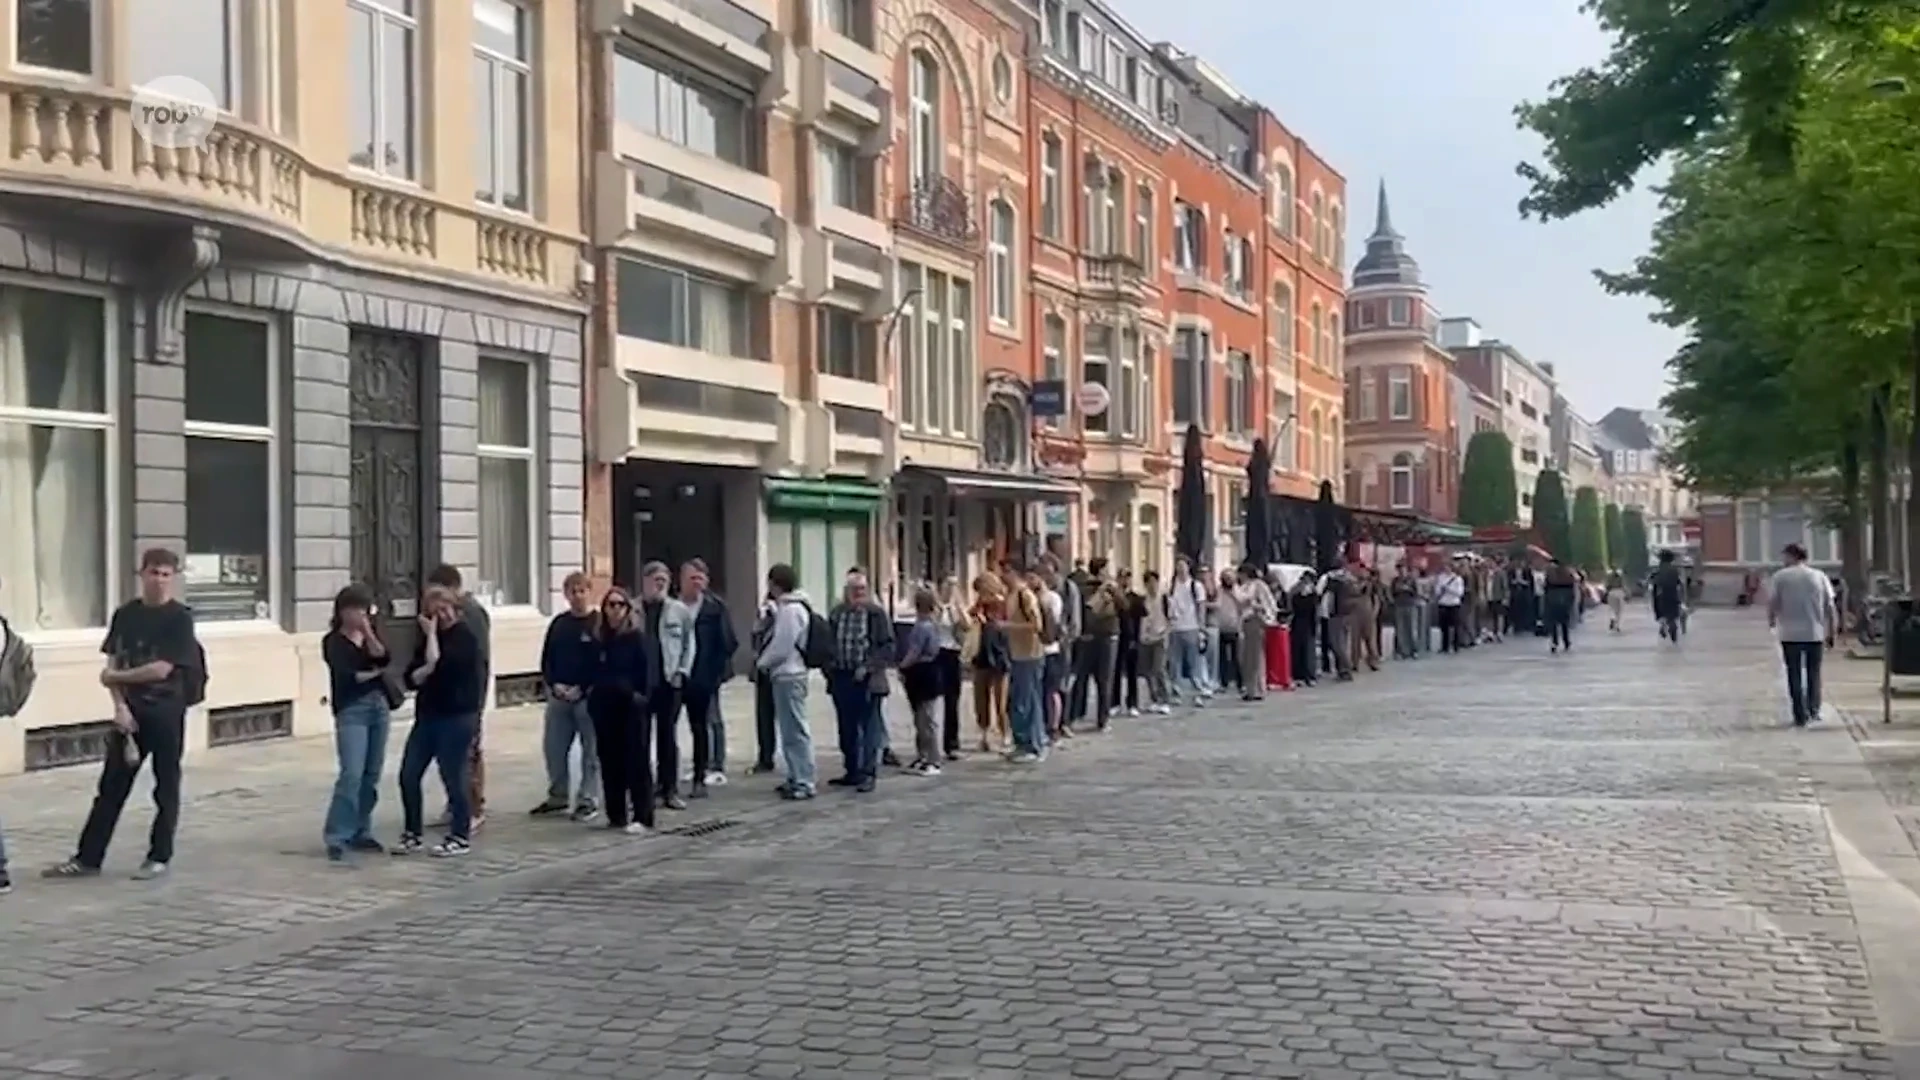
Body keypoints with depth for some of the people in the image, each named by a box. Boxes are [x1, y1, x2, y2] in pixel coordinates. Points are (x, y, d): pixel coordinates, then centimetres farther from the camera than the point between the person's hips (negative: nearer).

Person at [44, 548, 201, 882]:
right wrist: (120, 705, -8)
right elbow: (112, 666, 5)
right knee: (111, 785, 7)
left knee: (165, 787, 5)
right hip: (131, 709, 4)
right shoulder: (125, 615, 6)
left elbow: (162, 669, -15)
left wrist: (116, 677, -5)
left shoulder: (179, 617, -8)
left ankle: (159, 857, 14)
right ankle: (87, 858, 12)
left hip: (167, 710, -4)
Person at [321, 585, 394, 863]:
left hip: (379, 706, 5)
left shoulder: (371, 631, 11)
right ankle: (336, 837, -11)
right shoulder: (333, 641, -3)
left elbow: (383, 659, -6)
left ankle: (360, 833, 16)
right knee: (351, 775, -14)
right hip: (351, 710, -5)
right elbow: (346, 675, -13)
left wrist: (368, 633, -15)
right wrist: (374, 673, 1)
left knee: (371, 776, 7)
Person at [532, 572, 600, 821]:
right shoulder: (559, 623, 10)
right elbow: (546, 658, 12)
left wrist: (581, 688, -15)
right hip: (558, 695, 5)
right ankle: (558, 797, 22)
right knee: (553, 747, 8)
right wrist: (554, 684, -4)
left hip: (588, 696, -5)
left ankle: (587, 800, 9)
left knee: (591, 750, 0)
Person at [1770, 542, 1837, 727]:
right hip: (1815, 633, 2)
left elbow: (1772, 603, -6)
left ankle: (1801, 716, 0)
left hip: (1790, 634, -2)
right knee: (1813, 673, 17)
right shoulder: (1819, 577, 5)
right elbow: (1829, 606, 2)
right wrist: (1832, 629, 9)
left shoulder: (1780, 577, -3)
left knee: (1795, 675, 3)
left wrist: (1771, 621, 12)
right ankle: (1813, 711, 20)